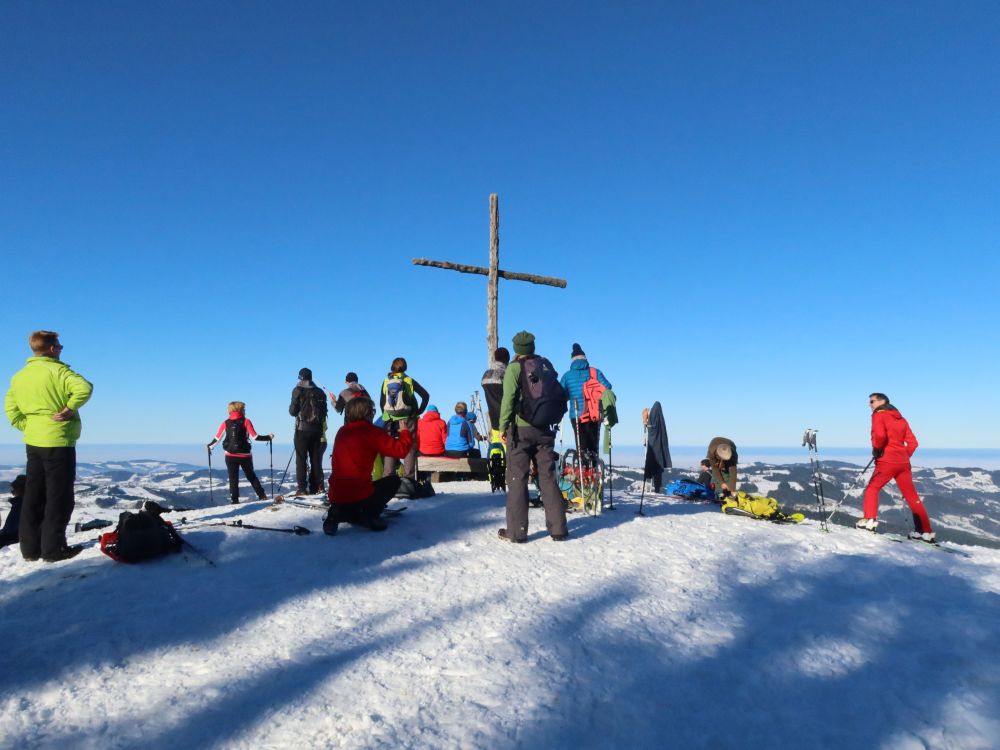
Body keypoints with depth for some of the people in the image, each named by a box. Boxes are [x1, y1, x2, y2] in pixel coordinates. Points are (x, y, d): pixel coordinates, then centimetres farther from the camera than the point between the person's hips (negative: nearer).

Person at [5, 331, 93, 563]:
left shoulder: (19, 376, 11)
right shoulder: (56, 370, -13)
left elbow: (10, 408, 13)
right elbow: (84, 387, -29)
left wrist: (27, 426, 10)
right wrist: (69, 409, -18)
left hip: (33, 442, 8)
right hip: (58, 442, -7)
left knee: (33, 496, 13)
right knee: (59, 496, 0)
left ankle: (30, 547, 18)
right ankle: (53, 548, 3)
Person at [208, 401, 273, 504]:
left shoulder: (226, 423, 2)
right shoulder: (246, 422, -5)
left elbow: (217, 438, 5)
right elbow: (255, 436, -10)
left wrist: (210, 445, 23)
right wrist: (268, 438, 1)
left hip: (230, 456, 1)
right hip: (245, 455, -1)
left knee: (233, 478, 7)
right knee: (251, 476, 13)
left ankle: (234, 500, 3)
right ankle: (262, 495, 11)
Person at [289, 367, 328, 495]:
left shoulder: (298, 390, -3)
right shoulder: (320, 392, 10)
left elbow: (293, 411, -4)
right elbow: (324, 412, 11)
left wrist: (291, 407, 17)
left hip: (303, 429, -4)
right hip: (318, 430, 4)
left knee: (301, 459, -1)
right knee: (316, 459, 8)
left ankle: (302, 488, -6)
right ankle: (316, 487, 7)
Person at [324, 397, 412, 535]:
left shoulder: (342, 432, 11)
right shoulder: (370, 431, -10)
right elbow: (400, 449, -13)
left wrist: (385, 436, 30)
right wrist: (405, 432, 6)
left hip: (336, 496, 6)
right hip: (357, 495, -6)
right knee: (393, 480, 17)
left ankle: (340, 514, 7)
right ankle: (367, 515, 0)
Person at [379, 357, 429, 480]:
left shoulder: (386, 382, 5)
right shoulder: (409, 380, 1)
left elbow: (382, 403, 5)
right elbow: (425, 395, -4)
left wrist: (387, 416, 13)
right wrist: (419, 411, 2)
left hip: (390, 421, 2)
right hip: (407, 419, -2)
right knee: (409, 448, 2)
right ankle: (408, 476, -3)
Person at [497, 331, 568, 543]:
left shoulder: (514, 368, -4)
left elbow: (509, 398, -11)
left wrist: (503, 426, -5)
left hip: (520, 429, -4)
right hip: (544, 429, 4)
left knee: (517, 479, 1)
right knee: (548, 478, 8)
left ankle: (516, 531, 2)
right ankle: (558, 529, 11)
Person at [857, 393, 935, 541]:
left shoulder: (879, 415, -3)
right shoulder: (900, 418, 19)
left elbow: (879, 435, -22)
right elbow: (913, 443, 14)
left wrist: (876, 449, -7)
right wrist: (904, 456, 16)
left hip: (887, 462, -6)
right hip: (903, 463, 7)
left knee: (872, 489, 9)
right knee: (912, 497, 9)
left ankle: (870, 520, -2)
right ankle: (926, 532, 9)